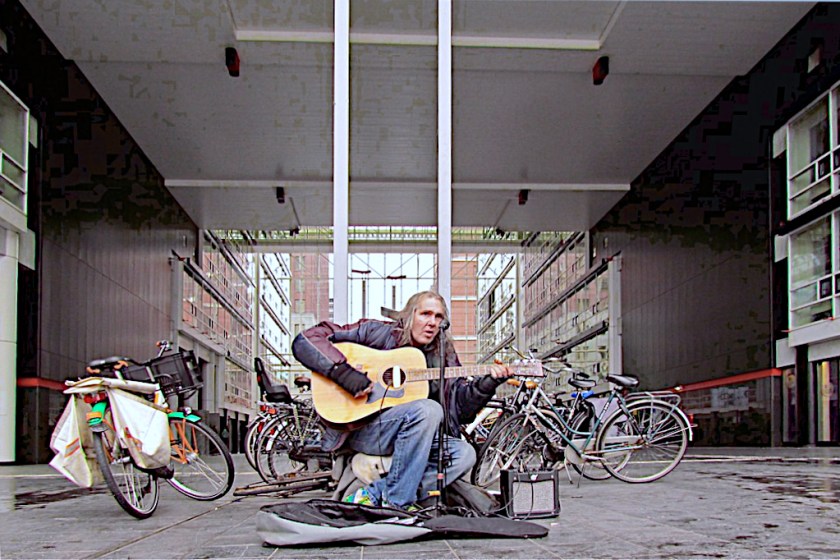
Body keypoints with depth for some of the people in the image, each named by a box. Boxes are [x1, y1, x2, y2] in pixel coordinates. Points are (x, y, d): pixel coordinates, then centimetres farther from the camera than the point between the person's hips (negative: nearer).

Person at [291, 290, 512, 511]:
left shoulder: (443, 355, 10)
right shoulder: (378, 333, -4)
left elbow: (461, 408, 7)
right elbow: (305, 341, -9)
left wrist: (489, 382, -10)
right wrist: (348, 377, -19)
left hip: (409, 437, 6)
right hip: (359, 428, -6)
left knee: (464, 454, -18)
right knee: (428, 409, -29)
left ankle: (374, 495, -19)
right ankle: (395, 503, -20)